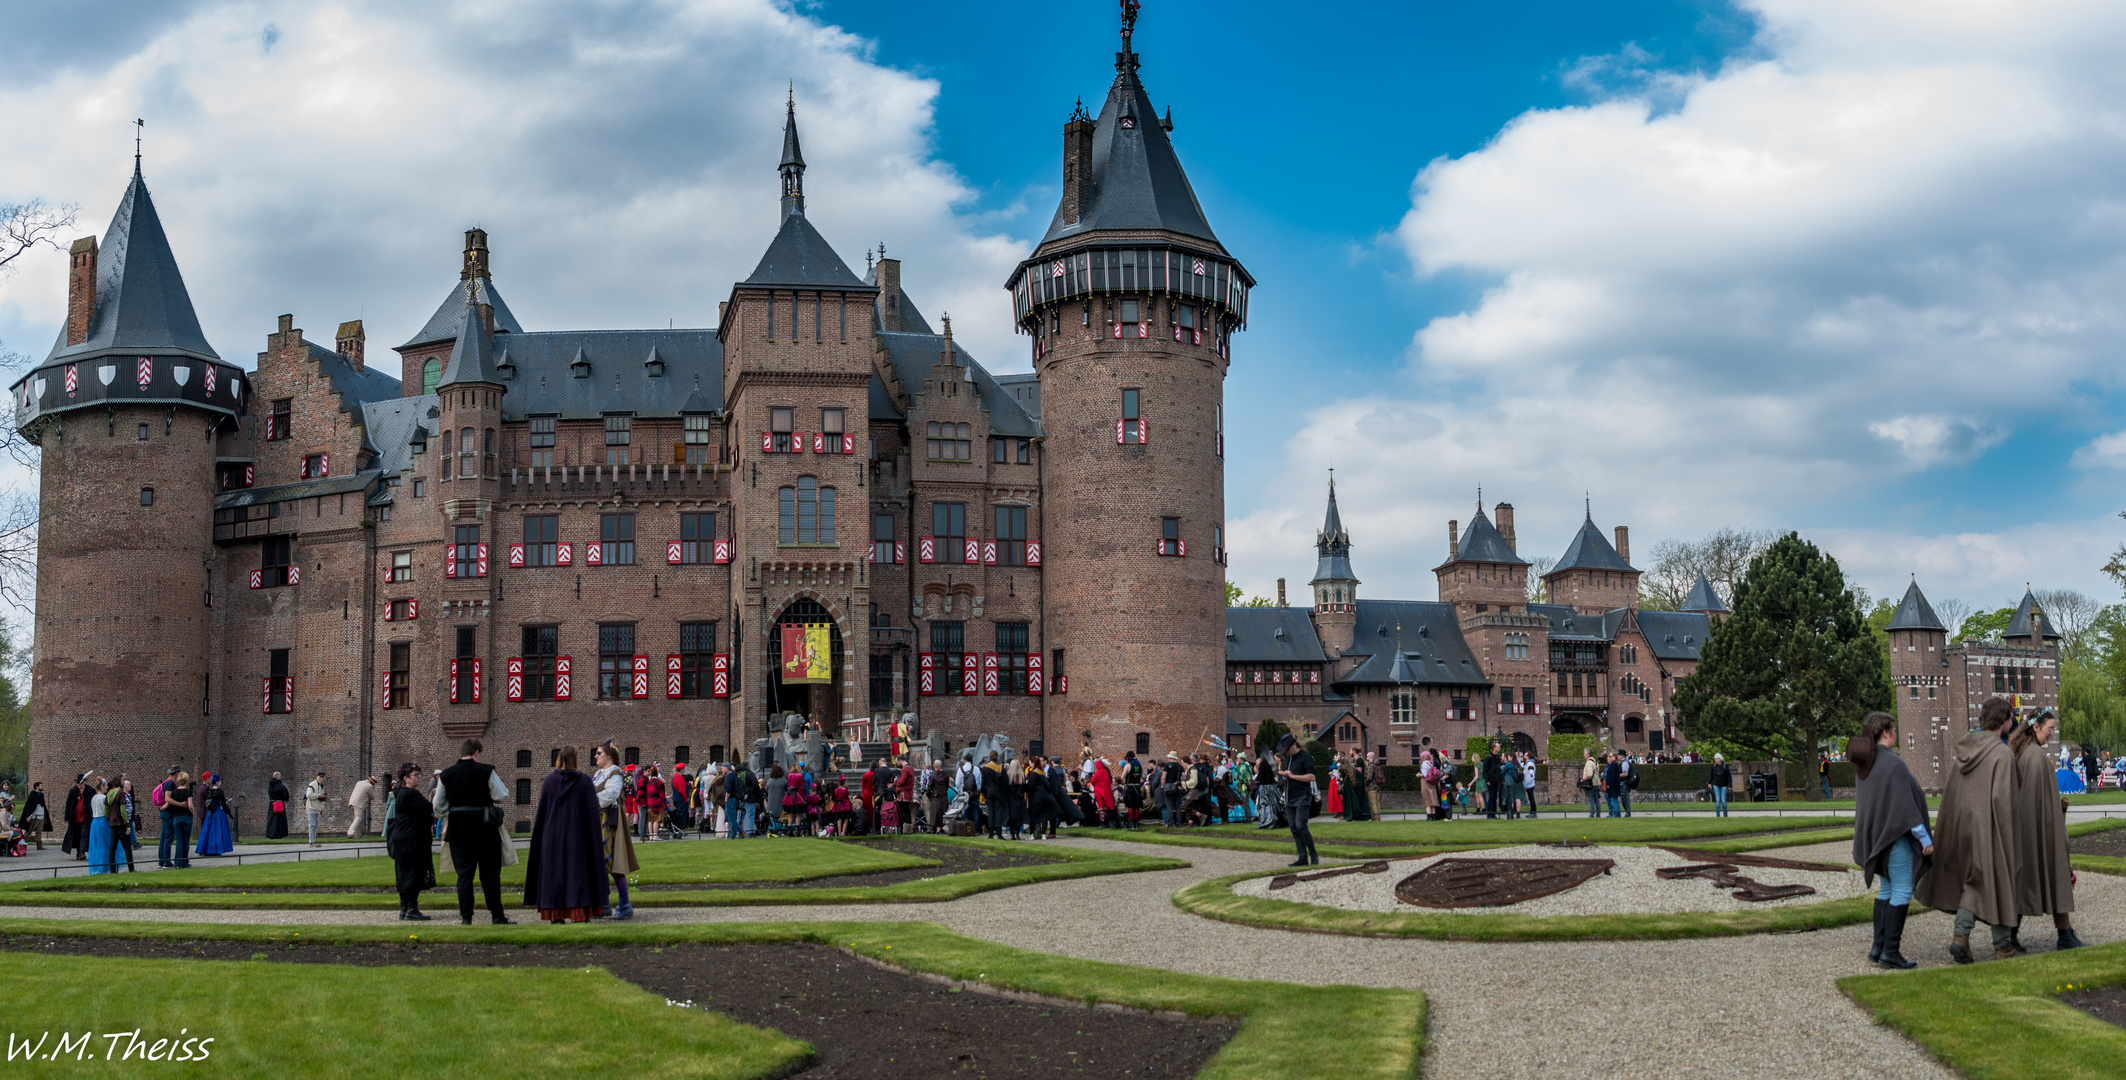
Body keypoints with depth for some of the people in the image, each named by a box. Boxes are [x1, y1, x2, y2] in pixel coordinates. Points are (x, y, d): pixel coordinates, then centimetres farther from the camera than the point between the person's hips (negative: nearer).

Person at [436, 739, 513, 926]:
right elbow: (500, 796, -7)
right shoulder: (486, 771, -8)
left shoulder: (446, 775, 4)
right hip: (484, 829, -3)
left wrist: (444, 816, 32)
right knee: (490, 873, 5)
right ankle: (497, 916, 7)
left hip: (458, 829, 3)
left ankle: (466, 916, 4)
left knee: (464, 873, 7)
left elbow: (439, 806, 12)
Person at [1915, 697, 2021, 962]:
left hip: (1963, 826, 6)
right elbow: (2002, 798, -21)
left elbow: (1951, 791, 10)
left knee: (1974, 883, 16)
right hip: (1989, 829, -6)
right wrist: (2007, 837, -13)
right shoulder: (2002, 755, -15)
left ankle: (1960, 935, 1)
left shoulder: (1965, 750, 6)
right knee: (1997, 880, 7)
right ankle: (2003, 946, 18)